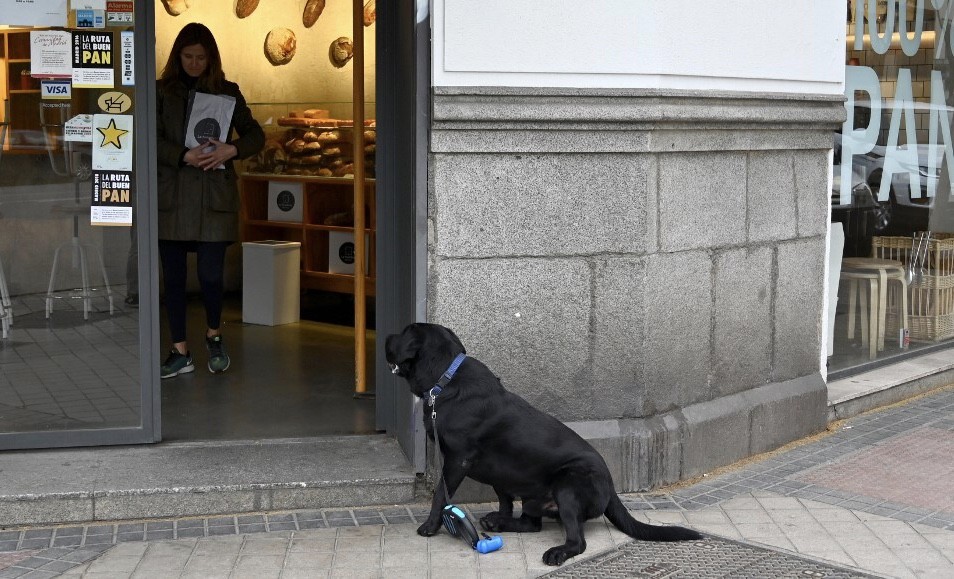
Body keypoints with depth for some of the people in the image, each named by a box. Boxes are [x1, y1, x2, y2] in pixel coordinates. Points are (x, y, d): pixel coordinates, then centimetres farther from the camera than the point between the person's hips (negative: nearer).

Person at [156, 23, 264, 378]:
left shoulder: (227, 92, 8)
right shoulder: (162, 91, 7)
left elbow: (256, 135, 7)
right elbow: (152, 139, -2)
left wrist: (230, 150, -11)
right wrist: (185, 156, -17)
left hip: (214, 196, -1)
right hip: (171, 196, 1)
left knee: (210, 274, -6)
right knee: (173, 276, 3)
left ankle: (214, 336, 22)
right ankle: (180, 353, 14)